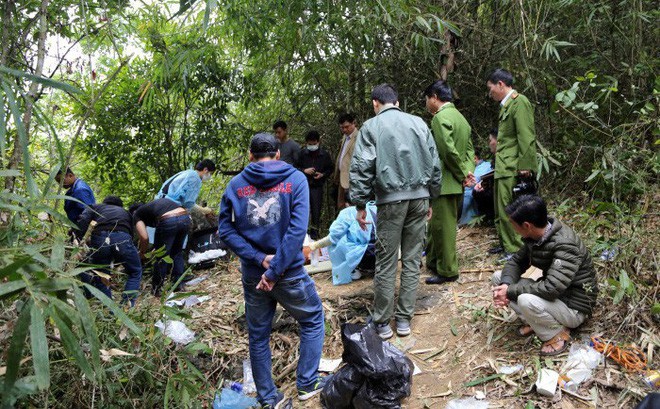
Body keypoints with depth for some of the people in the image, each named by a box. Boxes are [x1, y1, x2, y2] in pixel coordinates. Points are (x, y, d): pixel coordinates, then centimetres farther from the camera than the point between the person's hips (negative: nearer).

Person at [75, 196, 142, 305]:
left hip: (98, 238, 0)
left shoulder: (95, 207, 32)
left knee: (100, 277, 20)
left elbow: (82, 221, 10)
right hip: (122, 238, 0)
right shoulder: (126, 213, 38)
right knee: (135, 273, 20)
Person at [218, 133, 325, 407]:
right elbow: (297, 230, -16)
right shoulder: (295, 179, -5)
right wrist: (276, 270, -15)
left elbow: (225, 230, -5)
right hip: (290, 272, -2)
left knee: (258, 336, 17)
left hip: (252, 274, 3)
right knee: (313, 321, 21)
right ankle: (307, 384, 25)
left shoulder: (235, 185, 2)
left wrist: (260, 259, -10)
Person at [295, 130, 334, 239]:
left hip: (318, 186, 0)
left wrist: (323, 175, -10)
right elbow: (296, 167, 6)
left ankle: (314, 230, 18)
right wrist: (304, 170, -12)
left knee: (316, 208, 3)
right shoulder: (302, 153, -2)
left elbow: (330, 169, 8)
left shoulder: (325, 155, -2)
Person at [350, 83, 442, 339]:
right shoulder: (419, 123, 11)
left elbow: (361, 168, -6)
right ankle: (404, 319, 12)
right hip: (420, 197, 3)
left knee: (386, 262, 2)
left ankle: (382, 322, 8)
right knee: (412, 260, 8)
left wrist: (360, 205, -1)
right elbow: (435, 164, 12)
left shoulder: (371, 126, 0)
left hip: (391, 199, -3)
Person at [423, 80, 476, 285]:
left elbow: (449, 151, -22)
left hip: (444, 182, -9)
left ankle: (447, 271, 9)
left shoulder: (440, 118, -15)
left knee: (443, 227, 0)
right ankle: (434, 263, 29)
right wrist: (468, 171, 0)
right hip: (455, 183, 9)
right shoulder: (460, 117, 16)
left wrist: (463, 175, -12)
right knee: (437, 224, 18)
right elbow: (469, 149, 13)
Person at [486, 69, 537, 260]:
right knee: (500, 210, 16)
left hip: (512, 169, -10)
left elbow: (526, 137, -17)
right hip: (502, 168, 10)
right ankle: (505, 244, 28)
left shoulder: (519, 102, -10)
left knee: (507, 210, -7)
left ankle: (515, 250, 1)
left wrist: (525, 166, -21)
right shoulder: (506, 105, 19)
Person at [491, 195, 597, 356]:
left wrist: (510, 292, -28)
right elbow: (516, 261, 3)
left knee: (526, 300, -37)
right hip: (552, 293, 8)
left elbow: (552, 289, -38)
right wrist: (505, 285, -19)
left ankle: (558, 334, -7)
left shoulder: (565, 246, -31)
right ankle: (535, 322, 4)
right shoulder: (536, 236, -6)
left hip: (573, 307, -8)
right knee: (498, 277, -2)